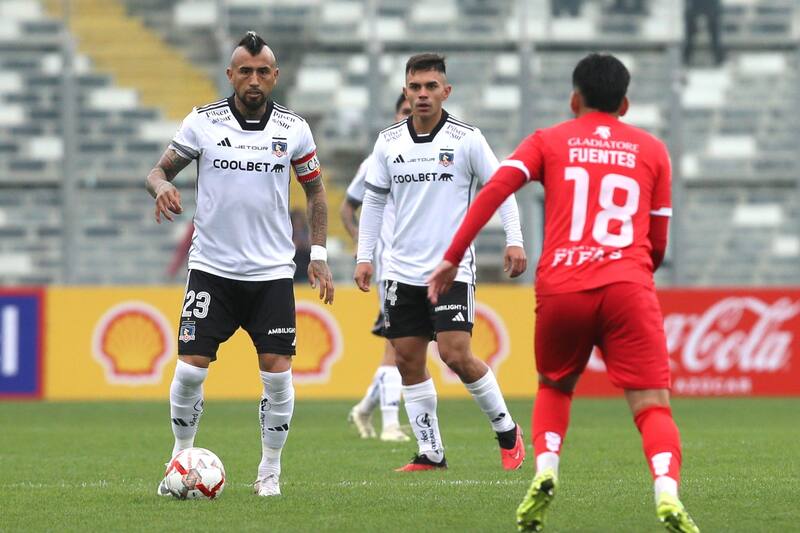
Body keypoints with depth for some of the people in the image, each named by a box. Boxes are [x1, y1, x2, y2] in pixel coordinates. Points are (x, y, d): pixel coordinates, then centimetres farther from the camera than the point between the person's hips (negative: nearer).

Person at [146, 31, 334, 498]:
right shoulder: (202, 122, -2)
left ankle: (271, 469, 8)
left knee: (277, 371, -7)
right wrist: (161, 185, -22)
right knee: (191, 366, -7)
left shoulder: (294, 129, 1)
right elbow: (160, 169, 2)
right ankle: (181, 458, 13)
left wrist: (319, 254, 6)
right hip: (212, 267, -1)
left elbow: (316, 189, 12)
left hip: (273, 271, 1)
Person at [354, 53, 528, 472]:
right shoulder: (388, 142, 6)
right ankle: (430, 453, 11)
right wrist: (364, 256, 8)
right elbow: (374, 200, 14)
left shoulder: (466, 139, -4)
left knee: (456, 355, -14)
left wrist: (514, 240, -10)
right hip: (402, 271, 4)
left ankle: (506, 430, 6)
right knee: (408, 361, 2)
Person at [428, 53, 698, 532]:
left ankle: (545, 470, 1)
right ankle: (667, 492, -30)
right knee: (653, 405, -4)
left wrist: (453, 258, 0)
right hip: (628, 287, -1)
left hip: (560, 288, 1)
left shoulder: (548, 142, 15)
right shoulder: (652, 150, 18)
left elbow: (494, 190, -1)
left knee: (555, 387, 25)